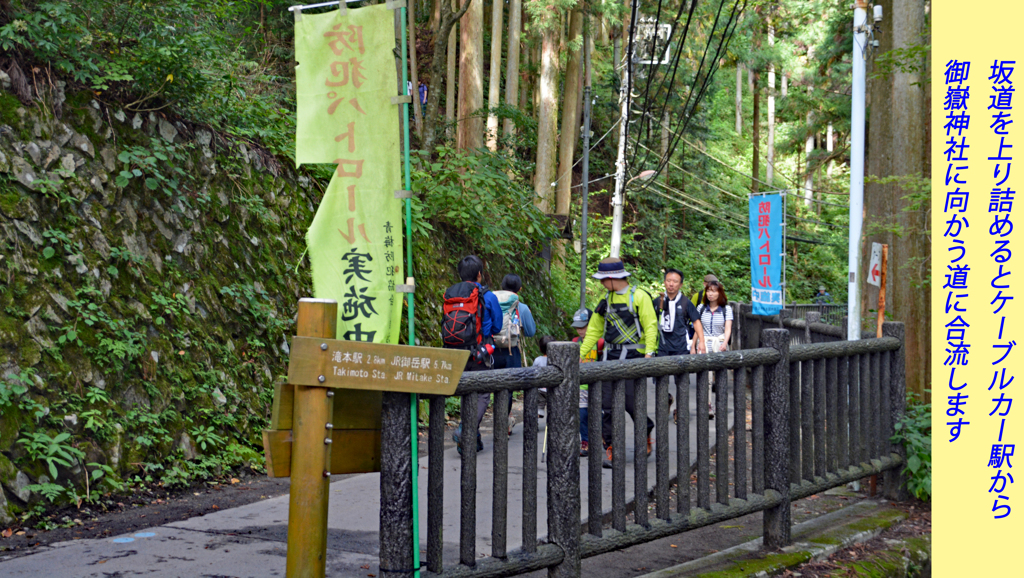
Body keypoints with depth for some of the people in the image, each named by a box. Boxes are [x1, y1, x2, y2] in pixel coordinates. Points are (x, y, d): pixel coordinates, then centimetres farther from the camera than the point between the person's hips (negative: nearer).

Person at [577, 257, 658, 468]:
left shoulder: (639, 297, -4)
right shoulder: (607, 301, 14)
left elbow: (650, 326, -7)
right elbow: (594, 330, 19)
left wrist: (649, 352, -18)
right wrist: (580, 354, 12)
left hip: (634, 356, -5)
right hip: (611, 357, 5)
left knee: (633, 402, -4)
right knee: (606, 404, -4)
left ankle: (645, 435, 24)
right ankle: (609, 447, 0)